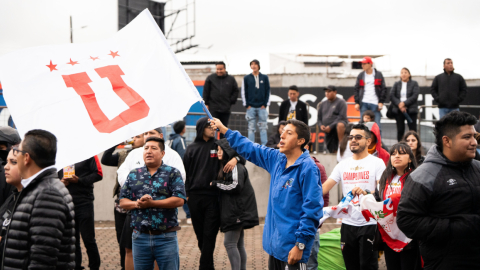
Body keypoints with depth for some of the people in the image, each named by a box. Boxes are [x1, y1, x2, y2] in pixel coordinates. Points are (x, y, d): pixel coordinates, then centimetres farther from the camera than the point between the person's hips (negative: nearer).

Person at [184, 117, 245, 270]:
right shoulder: (192, 148, 10)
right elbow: (186, 173, 12)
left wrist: (235, 159, -16)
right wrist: (186, 194, 6)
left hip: (213, 196, -2)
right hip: (195, 197, 2)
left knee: (209, 235, -5)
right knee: (200, 234, 9)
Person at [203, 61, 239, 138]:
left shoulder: (231, 79, 5)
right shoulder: (210, 78, 2)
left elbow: (236, 91, 11)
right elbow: (206, 92, 4)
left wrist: (231, 102, 2)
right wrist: (206, 104, -1)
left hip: (225, 109, 2)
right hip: (213, 108, -2)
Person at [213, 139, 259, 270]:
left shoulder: (236, 167, -12)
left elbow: (236, 186, -22)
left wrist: (216, 183, -13)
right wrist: (217, 183, 6)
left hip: (237, 211, -10)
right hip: (234, 211, 10)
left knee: (229, 243, -11)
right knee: (238, 244, 11)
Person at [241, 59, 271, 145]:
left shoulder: (264, 77, 7)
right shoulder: (246, 78, 6)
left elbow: (268, 91, 6)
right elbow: (243, 92, 6)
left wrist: (265, 104, -1)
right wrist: (247, 105, -1)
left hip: (262, 107, 0)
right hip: (251, 107, 0)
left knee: (263, 127, -1)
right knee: (251, 128, 1)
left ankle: (264, 145, 2)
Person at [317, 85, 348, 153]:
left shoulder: (341, 102, 0)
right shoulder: (323, 104, 19)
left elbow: (342, 117, -11)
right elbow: (319, 118, 21)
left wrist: (330, 126, -18)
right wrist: (321, 125, -2)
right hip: (328, 130, 6)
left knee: (340, 125, -42)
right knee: (332, 151, -4)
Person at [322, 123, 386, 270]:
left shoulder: (377, 163, -3)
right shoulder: (342, 165, 10)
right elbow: (324, 188, 4)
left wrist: (366, 192, -33)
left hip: (369, 224, -5)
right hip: (347, 224, 5)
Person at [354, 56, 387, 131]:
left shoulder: (378, 75, 7)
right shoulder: (361, 75, 14)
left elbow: (383, 89, 5)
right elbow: (357, 89, 12)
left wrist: (381, 102, -4)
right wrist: (357, 102, 2)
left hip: (375, 103, -2)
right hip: (363, 104, 2)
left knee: (377, 125, -6)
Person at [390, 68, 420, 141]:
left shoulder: (414, 84, 6)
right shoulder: (396, 84, 13)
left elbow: (415, 96, -6)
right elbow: (391, 96, 1)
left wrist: (404, 103, -15)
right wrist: (399, 105, -13)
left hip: (411, 110, -2)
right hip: (398, 110, 2)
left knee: (412, 129, -7)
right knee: (400, 130, 3)